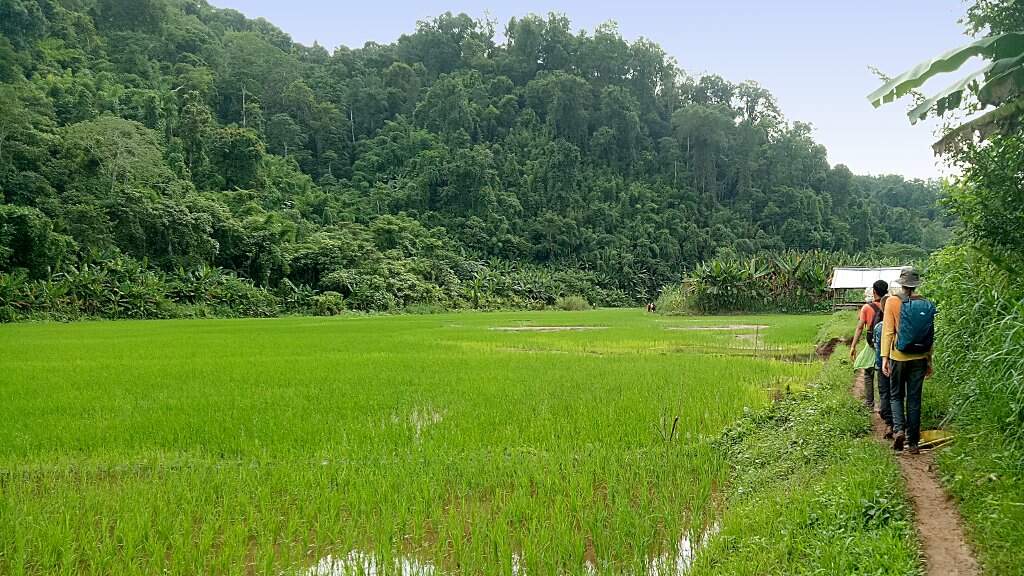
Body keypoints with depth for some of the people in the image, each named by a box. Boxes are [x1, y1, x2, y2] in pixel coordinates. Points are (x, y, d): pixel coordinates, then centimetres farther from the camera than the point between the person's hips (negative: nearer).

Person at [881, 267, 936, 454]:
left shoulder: (893, 302, -8)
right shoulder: (926, 305, 1)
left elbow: (888, 331, -11)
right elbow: (930, 336, 6)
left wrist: (884, 356, -9)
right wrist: (929, 361, 14)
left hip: (898, 357, -2)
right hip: (919, 359, 2)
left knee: (896, 396, 13)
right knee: (914, 399, 9)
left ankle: (899, 429, -9)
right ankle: (913, 442, 12)